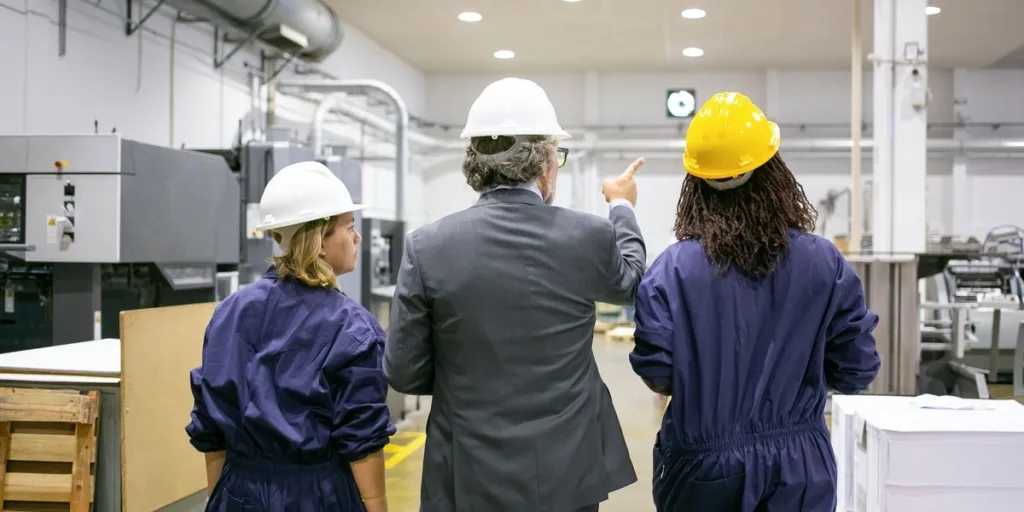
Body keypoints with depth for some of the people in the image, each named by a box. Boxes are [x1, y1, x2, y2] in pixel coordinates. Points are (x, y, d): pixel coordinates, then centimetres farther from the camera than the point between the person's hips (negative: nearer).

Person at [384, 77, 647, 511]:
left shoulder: (428, 247, -11)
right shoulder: (590, 236, -9)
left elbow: (403, 373, -6)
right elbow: (631, 281, 15)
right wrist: (622, 208, 32)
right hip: (567, 474, 1)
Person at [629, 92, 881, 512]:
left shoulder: (672, 270, -13)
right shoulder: (826, 264, -8)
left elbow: (657, 376, -13)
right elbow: (855, 374, -4)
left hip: (702, 463, 0)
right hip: (797, 464, 1)